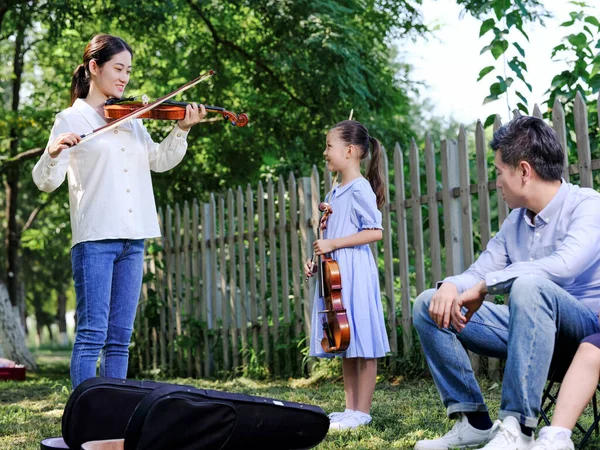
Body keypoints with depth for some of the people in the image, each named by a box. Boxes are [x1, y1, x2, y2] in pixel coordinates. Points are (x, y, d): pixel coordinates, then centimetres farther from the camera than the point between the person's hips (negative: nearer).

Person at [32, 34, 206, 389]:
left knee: (120, 337, 7)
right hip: (95, 237, -6)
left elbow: (160, 161, 13)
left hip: (132, 239, 6)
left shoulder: (131, 118, 17)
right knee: (92, 332, -9)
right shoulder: (72, 119, 1)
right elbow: (46, 182, -5)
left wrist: (182, 130, -2)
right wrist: (54, 153, -26)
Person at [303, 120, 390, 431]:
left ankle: (362, 412, 1)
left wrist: (333, 244, -19)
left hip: (355, 275, -9)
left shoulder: (360, 189, -11)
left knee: (363, 346, -3)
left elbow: (374, 232, -19)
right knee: (346, 346, 12)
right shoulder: (334, 194, 16)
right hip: (335, 275, 9)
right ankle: (350, 408, 18)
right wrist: (316, 262, 9)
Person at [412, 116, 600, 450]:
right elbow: (478, 273, 14)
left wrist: (484, 286, -24)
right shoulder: (516, 221, 11)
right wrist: (450, 286, -12)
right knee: (429, 305, 2)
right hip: (532, 325, 8)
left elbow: (565, 265, -32)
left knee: (528, 284, -38)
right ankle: (474, 421, -6)